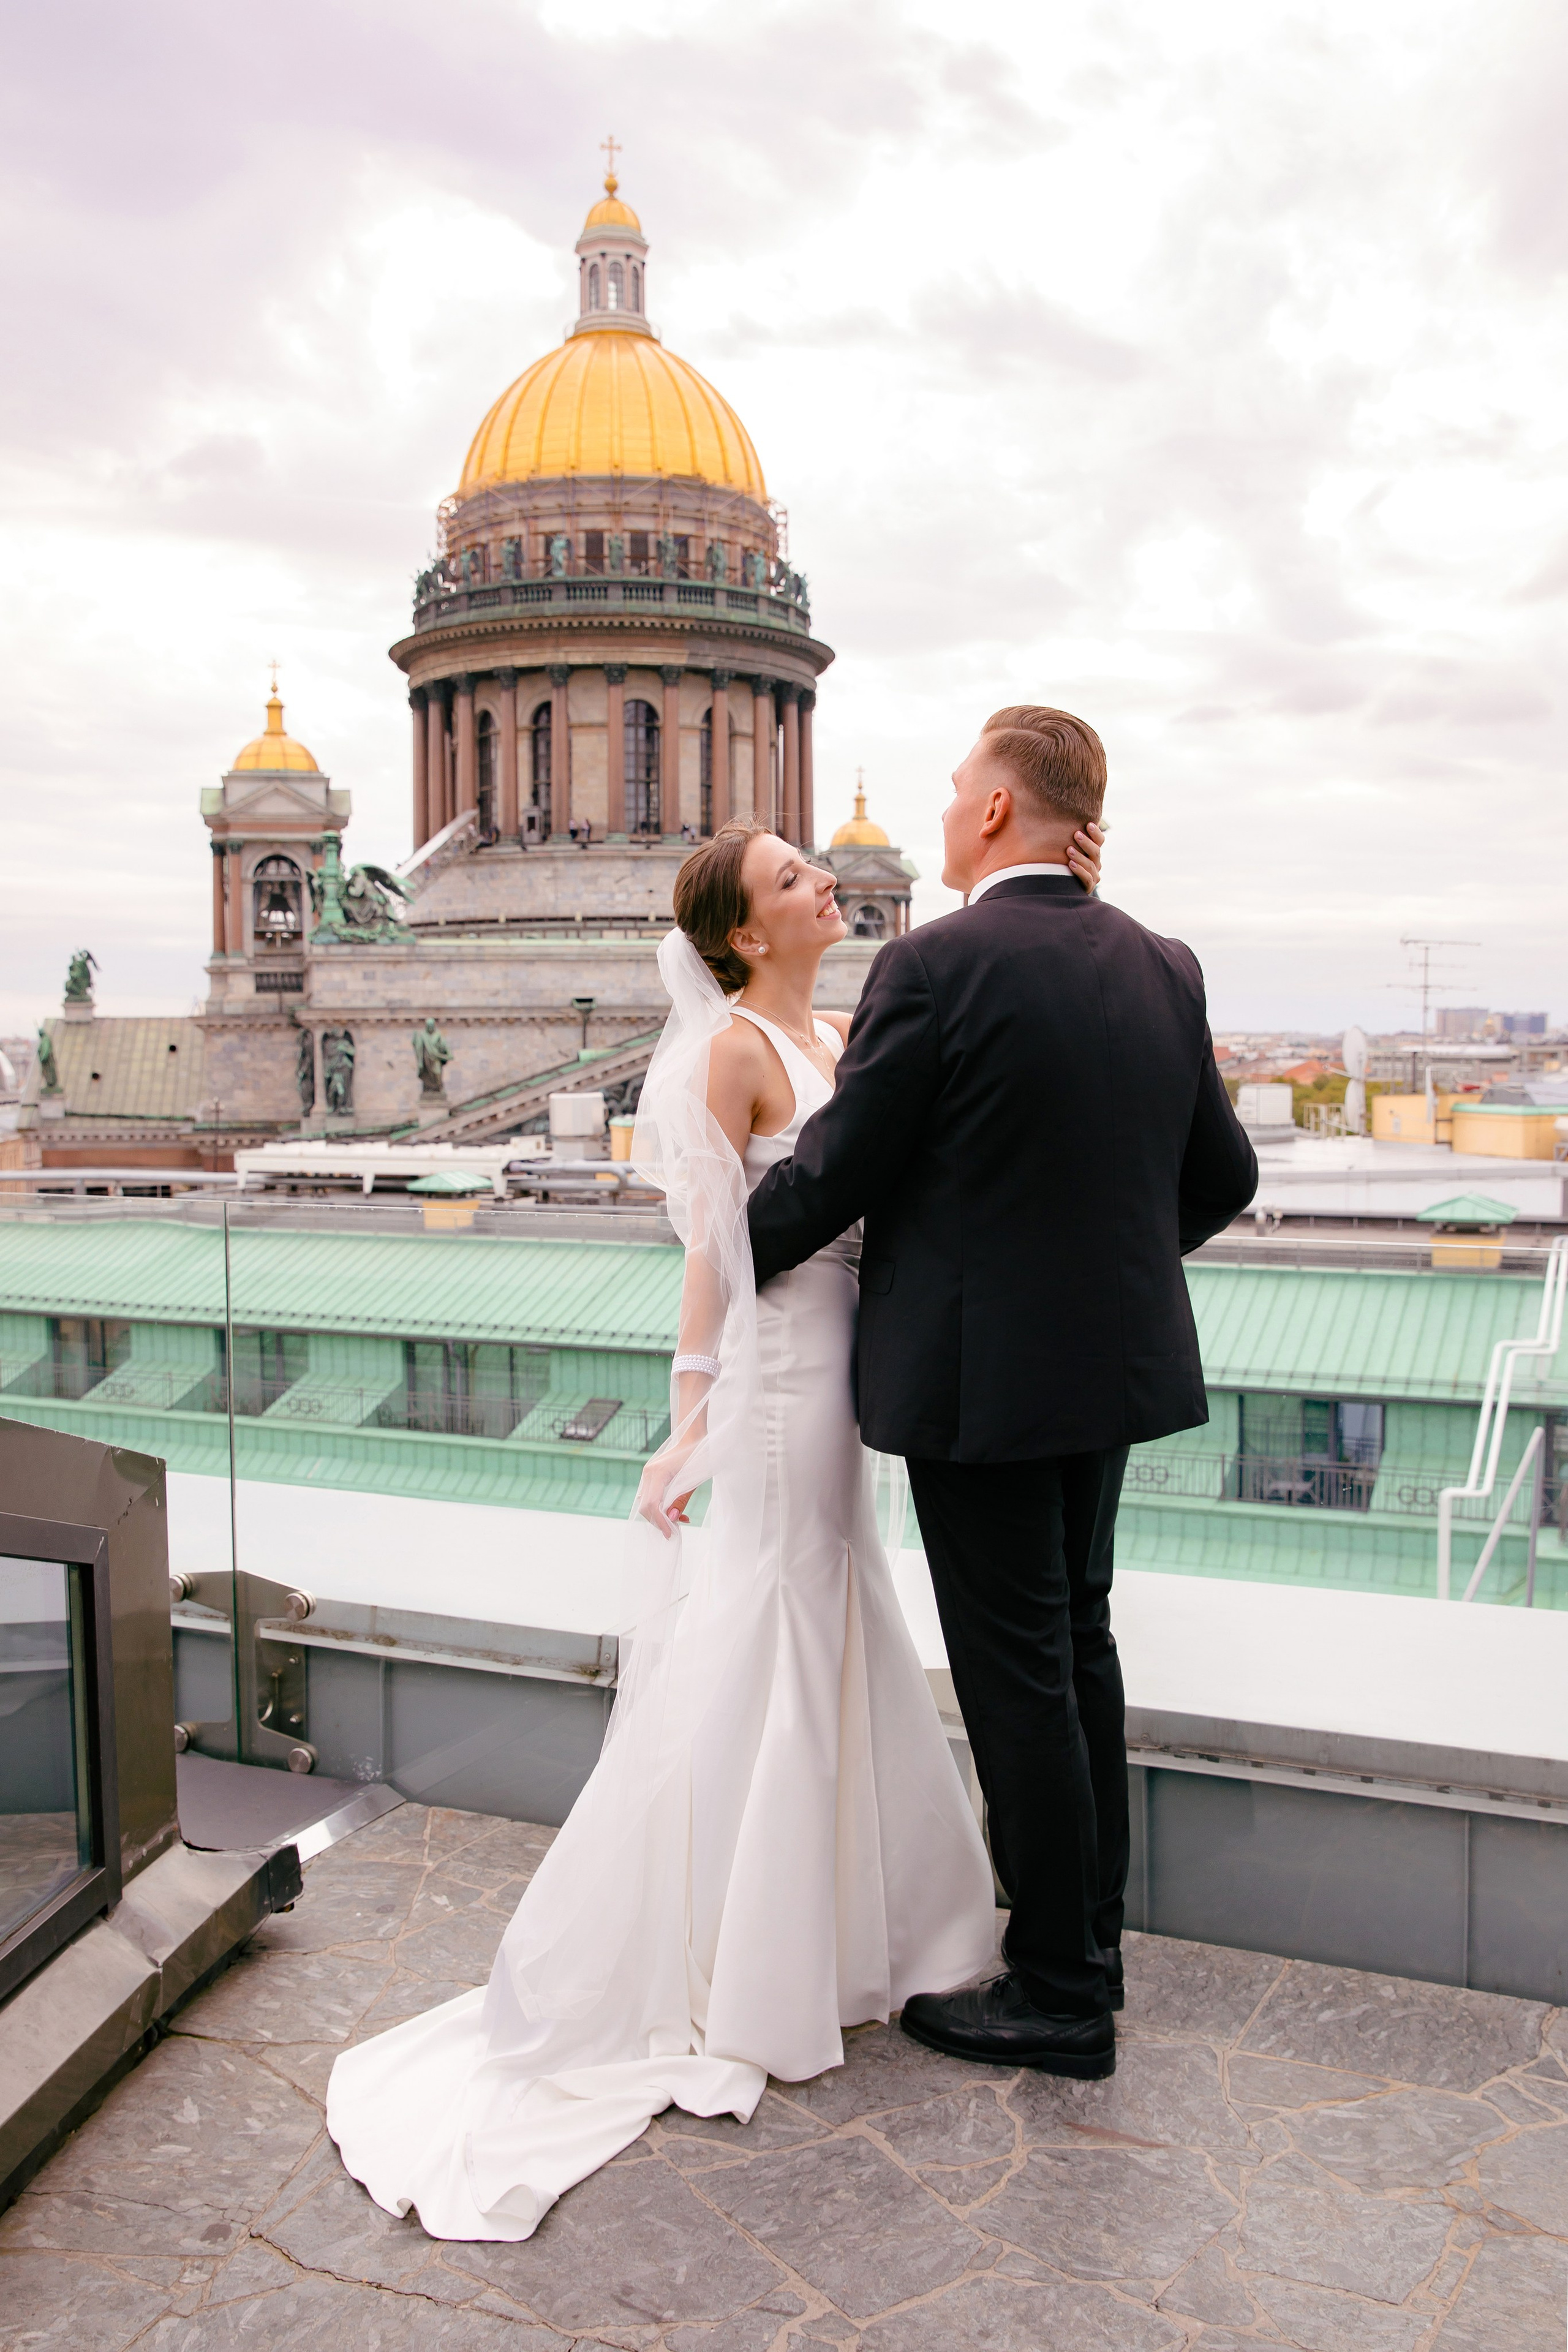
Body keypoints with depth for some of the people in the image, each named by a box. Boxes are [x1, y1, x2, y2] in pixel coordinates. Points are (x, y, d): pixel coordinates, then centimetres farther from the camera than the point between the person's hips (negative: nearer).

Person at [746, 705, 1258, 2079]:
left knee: (1020, 1679, 4)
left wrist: (735, 1260, 5)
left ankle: (1061, 1998, 20)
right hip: (1114, 1365, 8)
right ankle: (1089, 1940, 35)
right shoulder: (1163, 969, 4)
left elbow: (834, 1172, -14)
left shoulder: (936, 966, -17)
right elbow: (1223, 1179, 10)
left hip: (981, 1378, -7)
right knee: (1079, 1648, 20)